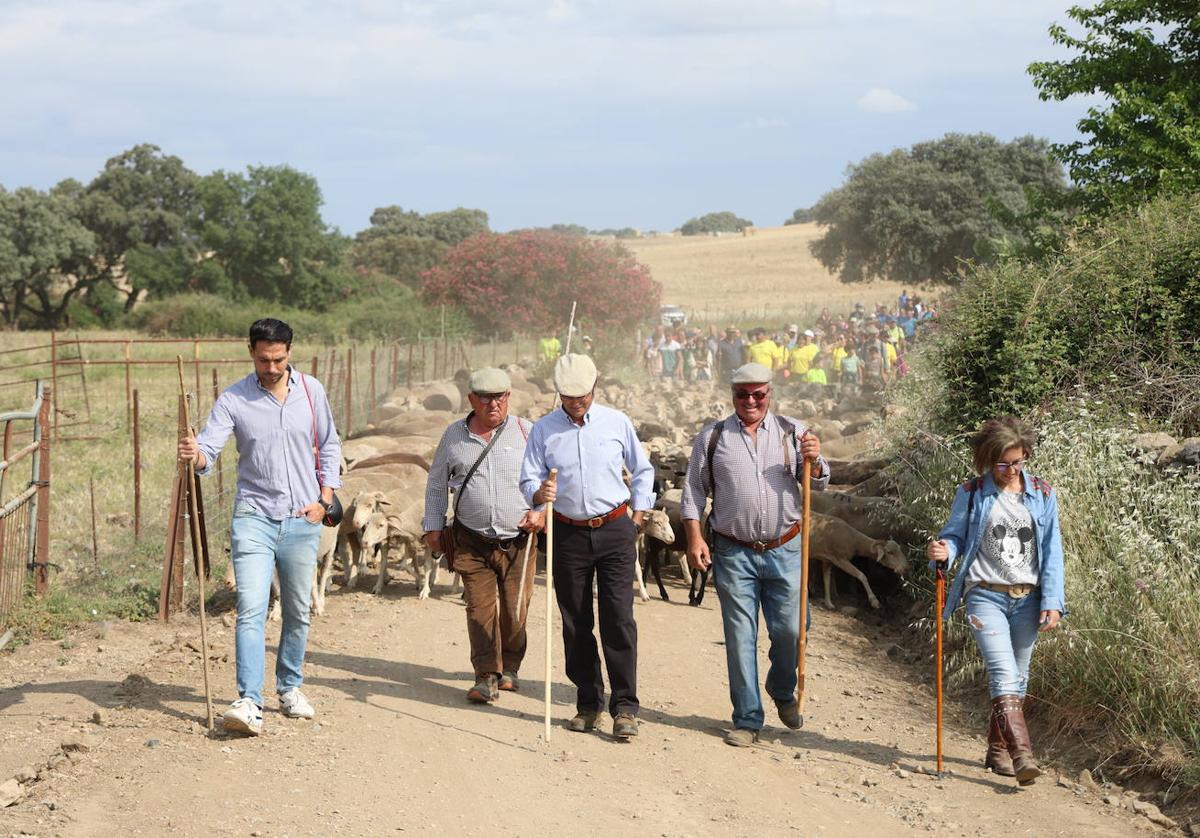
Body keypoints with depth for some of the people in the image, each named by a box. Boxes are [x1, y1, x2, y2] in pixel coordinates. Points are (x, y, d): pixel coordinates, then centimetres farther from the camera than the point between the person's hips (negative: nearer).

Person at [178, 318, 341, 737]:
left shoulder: (311, 391, 4)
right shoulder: (233, 399, -4)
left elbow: (329, 446, 13)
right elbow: (209, 447, -14)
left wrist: (325, 498, 3)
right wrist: (196, 454, -38)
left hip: (302, 521, 3)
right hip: (254, 518, -3)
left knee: (297, 613, 12)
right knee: (250, 610, -15)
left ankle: (290, 687, 29)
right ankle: (249, 702, -19)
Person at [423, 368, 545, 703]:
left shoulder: (526, 432, 2)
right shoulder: (454, 435, 8)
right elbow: (436, 483, 18)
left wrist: (540, 510, -8)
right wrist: (433, 525, 12)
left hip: (518, 539, -1)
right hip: (472, 540, 1)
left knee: (515, 609, 4)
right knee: (480, 608, -7)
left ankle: (509, 668, 25)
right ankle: (486, 677, -4)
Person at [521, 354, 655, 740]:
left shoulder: (617, 422, 2)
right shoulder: (543, 430, 2)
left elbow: (642, 470, 13)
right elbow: (529, 480, 2)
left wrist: (636, 517, 7)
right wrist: (540, 493, -20)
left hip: (615, 532, -1)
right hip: (568, 533, 2)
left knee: (618, 618, -8)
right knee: (575, 623, 5)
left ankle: (625, 707, -5)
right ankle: (588, 703, 15)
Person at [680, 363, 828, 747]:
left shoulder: (792, 431, 6)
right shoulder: (712, 437, 6)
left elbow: (818, 483, 3)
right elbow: (694, 489, 9)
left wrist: (813, 461, -19)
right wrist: (694, 536, -1)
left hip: (784, 552, 1)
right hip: (733, 553, 0)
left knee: (789, 631, 2)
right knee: (740, 637, 1)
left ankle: (783, 691, 32)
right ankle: (747, 720, 11)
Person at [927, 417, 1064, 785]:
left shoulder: (1042, 495, 6)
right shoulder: (971, 494, 1)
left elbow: (1052, 551, 5)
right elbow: (956, 536, 8)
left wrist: (1052, 601, -3)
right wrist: (943, 550, -17)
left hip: (1027, 599, 3)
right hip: (986, 595, -3)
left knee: (1017, 677, 10)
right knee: (1003, 672, -18)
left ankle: (998, 750, 25)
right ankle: (1022, 755, -28)